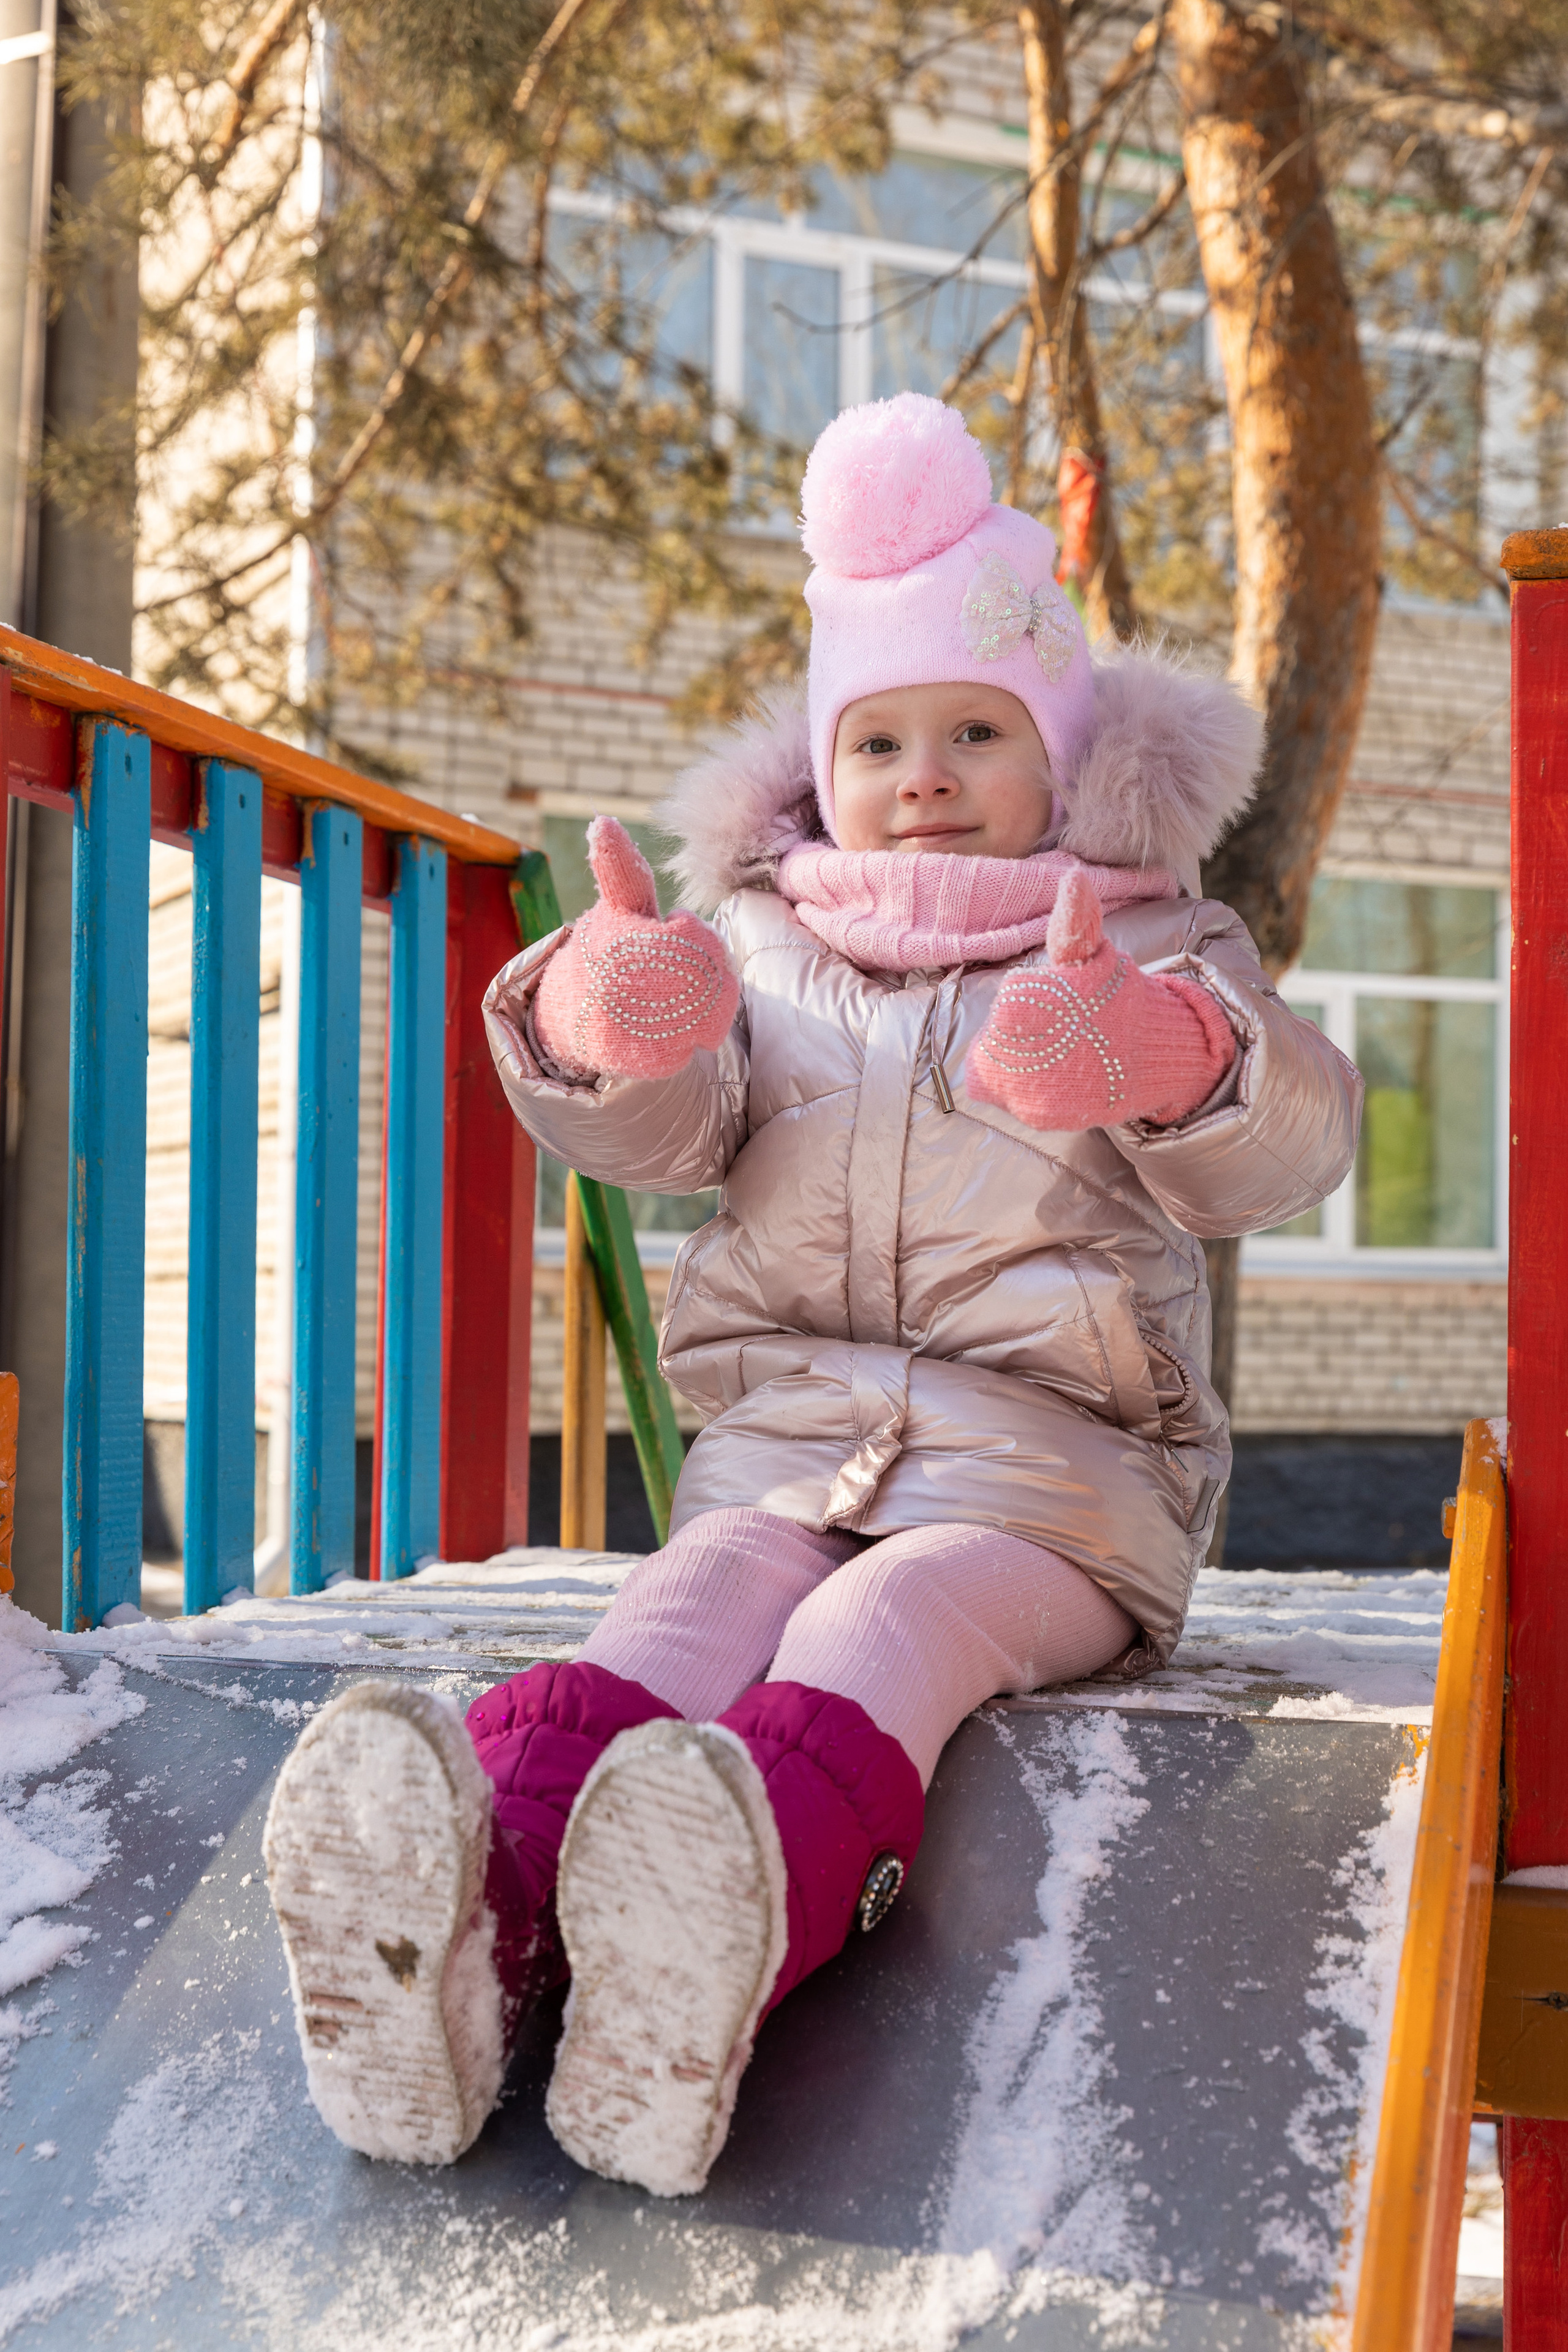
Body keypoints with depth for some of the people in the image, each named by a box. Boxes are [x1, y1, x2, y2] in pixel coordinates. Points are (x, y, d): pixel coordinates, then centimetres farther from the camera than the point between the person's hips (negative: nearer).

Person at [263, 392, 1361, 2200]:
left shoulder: (1155, 953, 11)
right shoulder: (768, 946, 19)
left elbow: (1283, 1153, -8)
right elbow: (665, 1133, 2)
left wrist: (1172, 1059, -34)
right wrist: (603, 1033, -24)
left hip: (1050, 1458, -2)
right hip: (791, 1424, 2)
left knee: (893, 1619, -34)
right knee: (690, 1601, -30)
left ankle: (729, 1941, -66)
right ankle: (464, 1925, -61)